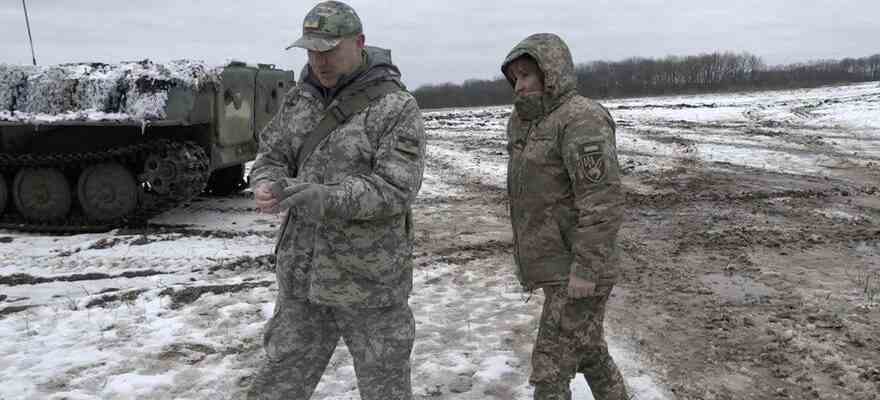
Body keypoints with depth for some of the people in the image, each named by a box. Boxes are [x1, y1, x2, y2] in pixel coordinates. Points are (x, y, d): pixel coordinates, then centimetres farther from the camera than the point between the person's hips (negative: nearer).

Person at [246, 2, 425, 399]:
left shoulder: (396, 108, -13)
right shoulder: (299, 99, 7)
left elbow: (395, 189, -19)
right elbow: (270, 156, 9)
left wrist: (326, 198, -32)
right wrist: (267, 186, -15)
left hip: (369, 280, -5)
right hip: (303, 276, 5)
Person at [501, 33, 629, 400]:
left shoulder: (581, 118, -17)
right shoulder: (531, 124, 12)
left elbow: (603, 198, -24)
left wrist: (585, 269, -25)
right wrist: (529, 254, 19)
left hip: (577, 271, -9)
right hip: (558, 266, 10)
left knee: (550, 367, -4)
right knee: (587, 350, 21)